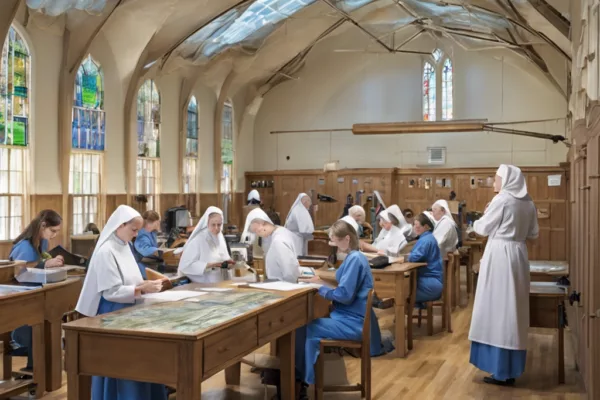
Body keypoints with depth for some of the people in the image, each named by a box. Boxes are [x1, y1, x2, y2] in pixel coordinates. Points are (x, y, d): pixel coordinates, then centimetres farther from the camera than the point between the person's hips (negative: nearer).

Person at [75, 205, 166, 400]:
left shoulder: (124, 247, 9)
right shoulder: (106, 252, -18)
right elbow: (111, 291, -21)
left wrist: (146, 284, -1)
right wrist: (143, 289, -22)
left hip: (127, 312, 9)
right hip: (112, 314, -8)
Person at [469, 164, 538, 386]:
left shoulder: (501, 199, -11)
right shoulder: (529, 203, 9)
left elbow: (483, 228, -5)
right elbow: (533, 233, 16)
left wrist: (477, 221, 15)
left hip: (500, 255, -7)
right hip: (518, 255, 7)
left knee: (498, 308, -2)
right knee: (513, 309, 11)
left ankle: (502, 371, 0)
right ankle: (511, 368, 17)